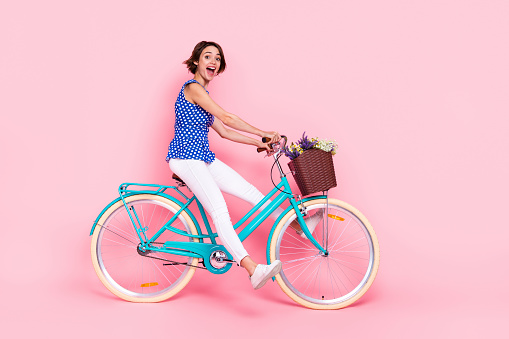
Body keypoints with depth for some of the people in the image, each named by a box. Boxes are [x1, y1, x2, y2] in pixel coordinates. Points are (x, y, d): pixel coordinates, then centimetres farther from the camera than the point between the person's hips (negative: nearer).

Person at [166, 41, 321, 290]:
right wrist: (262, 133, -14)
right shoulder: (193, 88, -10)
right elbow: (226, 118, -16)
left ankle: (296, 225, 17)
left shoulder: (202, 93, 19)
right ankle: (252, 270, -35)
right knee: (219, 211, -23)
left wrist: (258, 143, 12)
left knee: (251, 192, 6)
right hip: (186, 158, -10)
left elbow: (224, 132, 18)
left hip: (202, 157, 10)